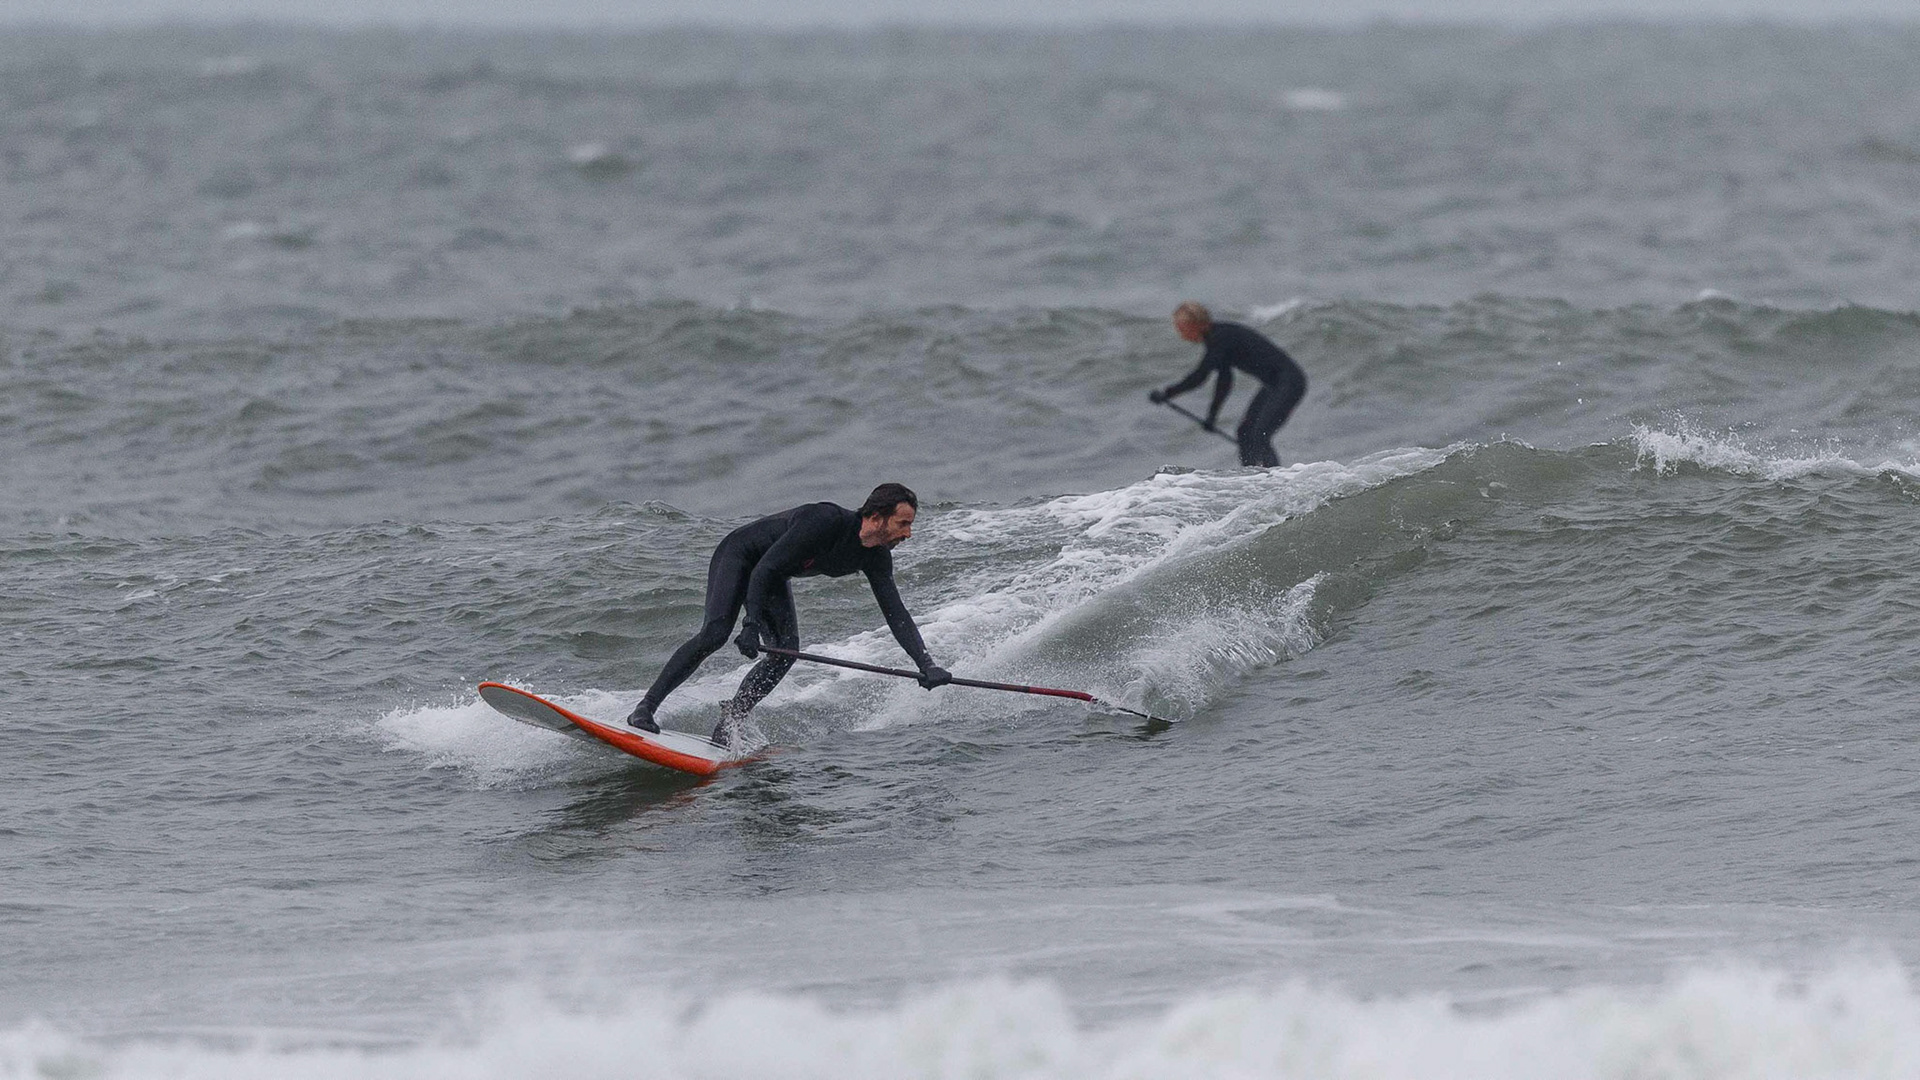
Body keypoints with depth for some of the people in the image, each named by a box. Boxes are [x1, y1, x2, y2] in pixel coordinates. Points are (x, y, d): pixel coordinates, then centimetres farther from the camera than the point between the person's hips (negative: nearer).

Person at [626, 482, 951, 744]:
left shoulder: (876, 558, -12)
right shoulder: (826, 521, -35)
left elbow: (896, 614, -7)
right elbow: (765, 568, -34)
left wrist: (926, 664, -17)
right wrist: (752, 624, -40)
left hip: (773, 578, 8)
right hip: (738, 557, -8)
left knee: (786, 650, -13)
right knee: (715, 633, -25)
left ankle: (726, 724, -9)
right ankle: (644, 709, -23)